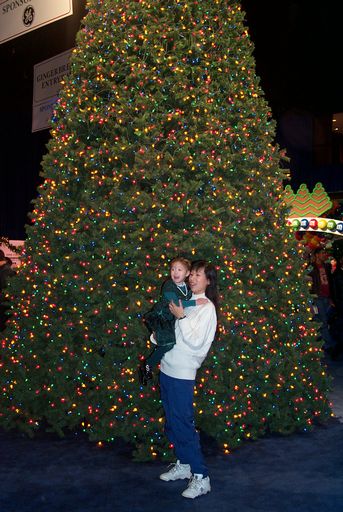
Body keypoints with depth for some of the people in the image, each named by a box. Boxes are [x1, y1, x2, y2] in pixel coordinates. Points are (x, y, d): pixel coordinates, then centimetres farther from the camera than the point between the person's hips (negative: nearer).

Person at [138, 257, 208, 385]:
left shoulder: (187, 288, 2)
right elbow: (175, 302, -30)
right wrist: (195, 303, -32)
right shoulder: (168, 286, -19)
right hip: (161, 318, -7)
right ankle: (147, 366, -6)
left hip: (173, 321, 7)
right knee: (168, 342, -21)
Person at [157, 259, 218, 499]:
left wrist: (181, 317, -16)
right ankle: (183, 465, 29)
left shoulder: (206, 307, -9)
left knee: (183, 424, -7)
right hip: (167, 369, 8)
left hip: (183, 374, -8)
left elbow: (196, 342, -17)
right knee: (171, 423, 15)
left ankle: (201, 477, 1)